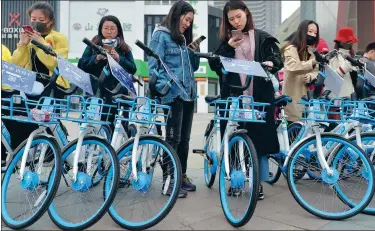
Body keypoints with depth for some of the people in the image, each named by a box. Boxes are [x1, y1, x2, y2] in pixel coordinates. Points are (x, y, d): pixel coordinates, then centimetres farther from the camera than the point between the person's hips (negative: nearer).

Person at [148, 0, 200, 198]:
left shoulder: (184, 39, 20)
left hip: (188, 94, 8)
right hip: (172, 95, -8)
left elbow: (193, 67, 22)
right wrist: (164, 88, -21)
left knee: (184, 138, 12)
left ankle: (182, 176, 23)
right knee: (173, 138, -6)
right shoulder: (161, 35, -3)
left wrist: (195, 53, 4)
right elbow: (154, 66, -11)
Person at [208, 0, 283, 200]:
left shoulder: (263, 38, 8)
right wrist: (228, 47, -10)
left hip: (259, 96, -1)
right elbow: (214, 65, 2)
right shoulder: (225, 39, 13)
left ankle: (259, 184, 12)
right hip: (233, 97, 2)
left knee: (260, 138, 1)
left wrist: (271, 64, -19)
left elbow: (278, 59, 3)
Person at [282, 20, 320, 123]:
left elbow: (317, 72, 11)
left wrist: (311, 76, -12)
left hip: (308, 97, 7)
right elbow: (293, 67, -25)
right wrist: (313, 62, -39)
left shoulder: (312, 51, 17)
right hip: (293, 99, -7)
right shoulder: (291, 49, -6)